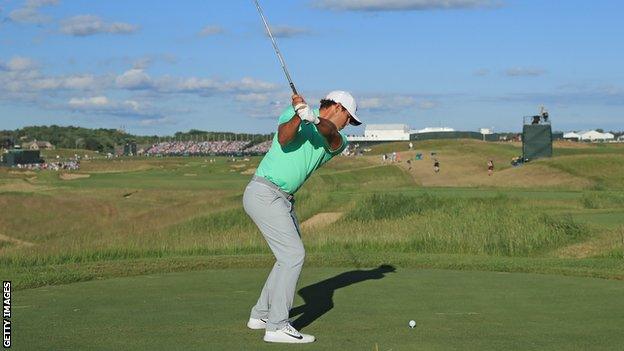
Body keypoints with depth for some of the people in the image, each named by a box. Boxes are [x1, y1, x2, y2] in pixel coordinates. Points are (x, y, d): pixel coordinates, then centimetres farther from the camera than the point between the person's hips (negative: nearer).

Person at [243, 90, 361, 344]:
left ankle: (261, 315, 26)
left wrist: (315, 119, -36)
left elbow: (333, 137, -15)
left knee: (291, 256, 16)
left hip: (283, 199, 9)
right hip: (264, 193, -9)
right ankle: (277, 327, -14)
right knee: (293, 254, -14)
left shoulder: (337, 141, 11)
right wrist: (299, 115, -41)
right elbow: (284, 138, -23)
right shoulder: (293, 114, -2)